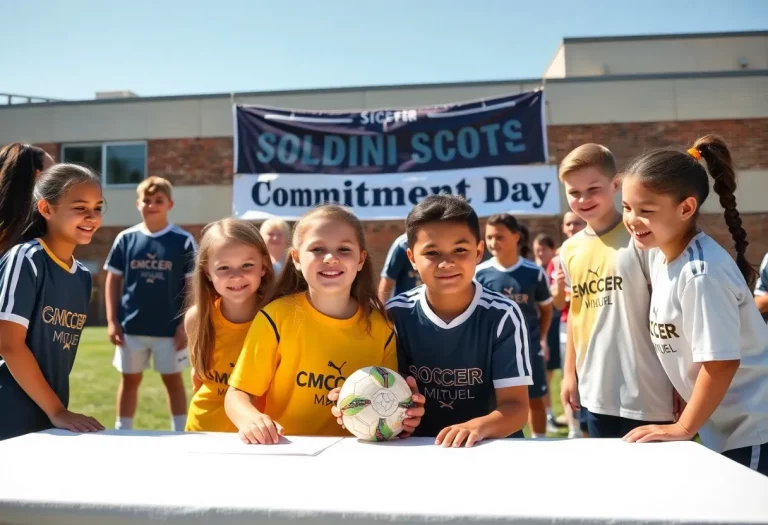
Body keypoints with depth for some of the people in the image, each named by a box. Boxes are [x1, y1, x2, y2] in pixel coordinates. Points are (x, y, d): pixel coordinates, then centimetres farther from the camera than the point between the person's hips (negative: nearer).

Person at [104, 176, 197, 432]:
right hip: (131, 326, 2)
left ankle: (179, 432, 19)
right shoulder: (126, 238, 2)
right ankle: (122, 432, 26)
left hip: (170, 328, -2)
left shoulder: (183, 241, -5)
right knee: (129, 380, 13)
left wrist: (185, 324, -8)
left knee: (173, 380, 9)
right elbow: (113, 280, 6)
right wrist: (112, 320, 0)